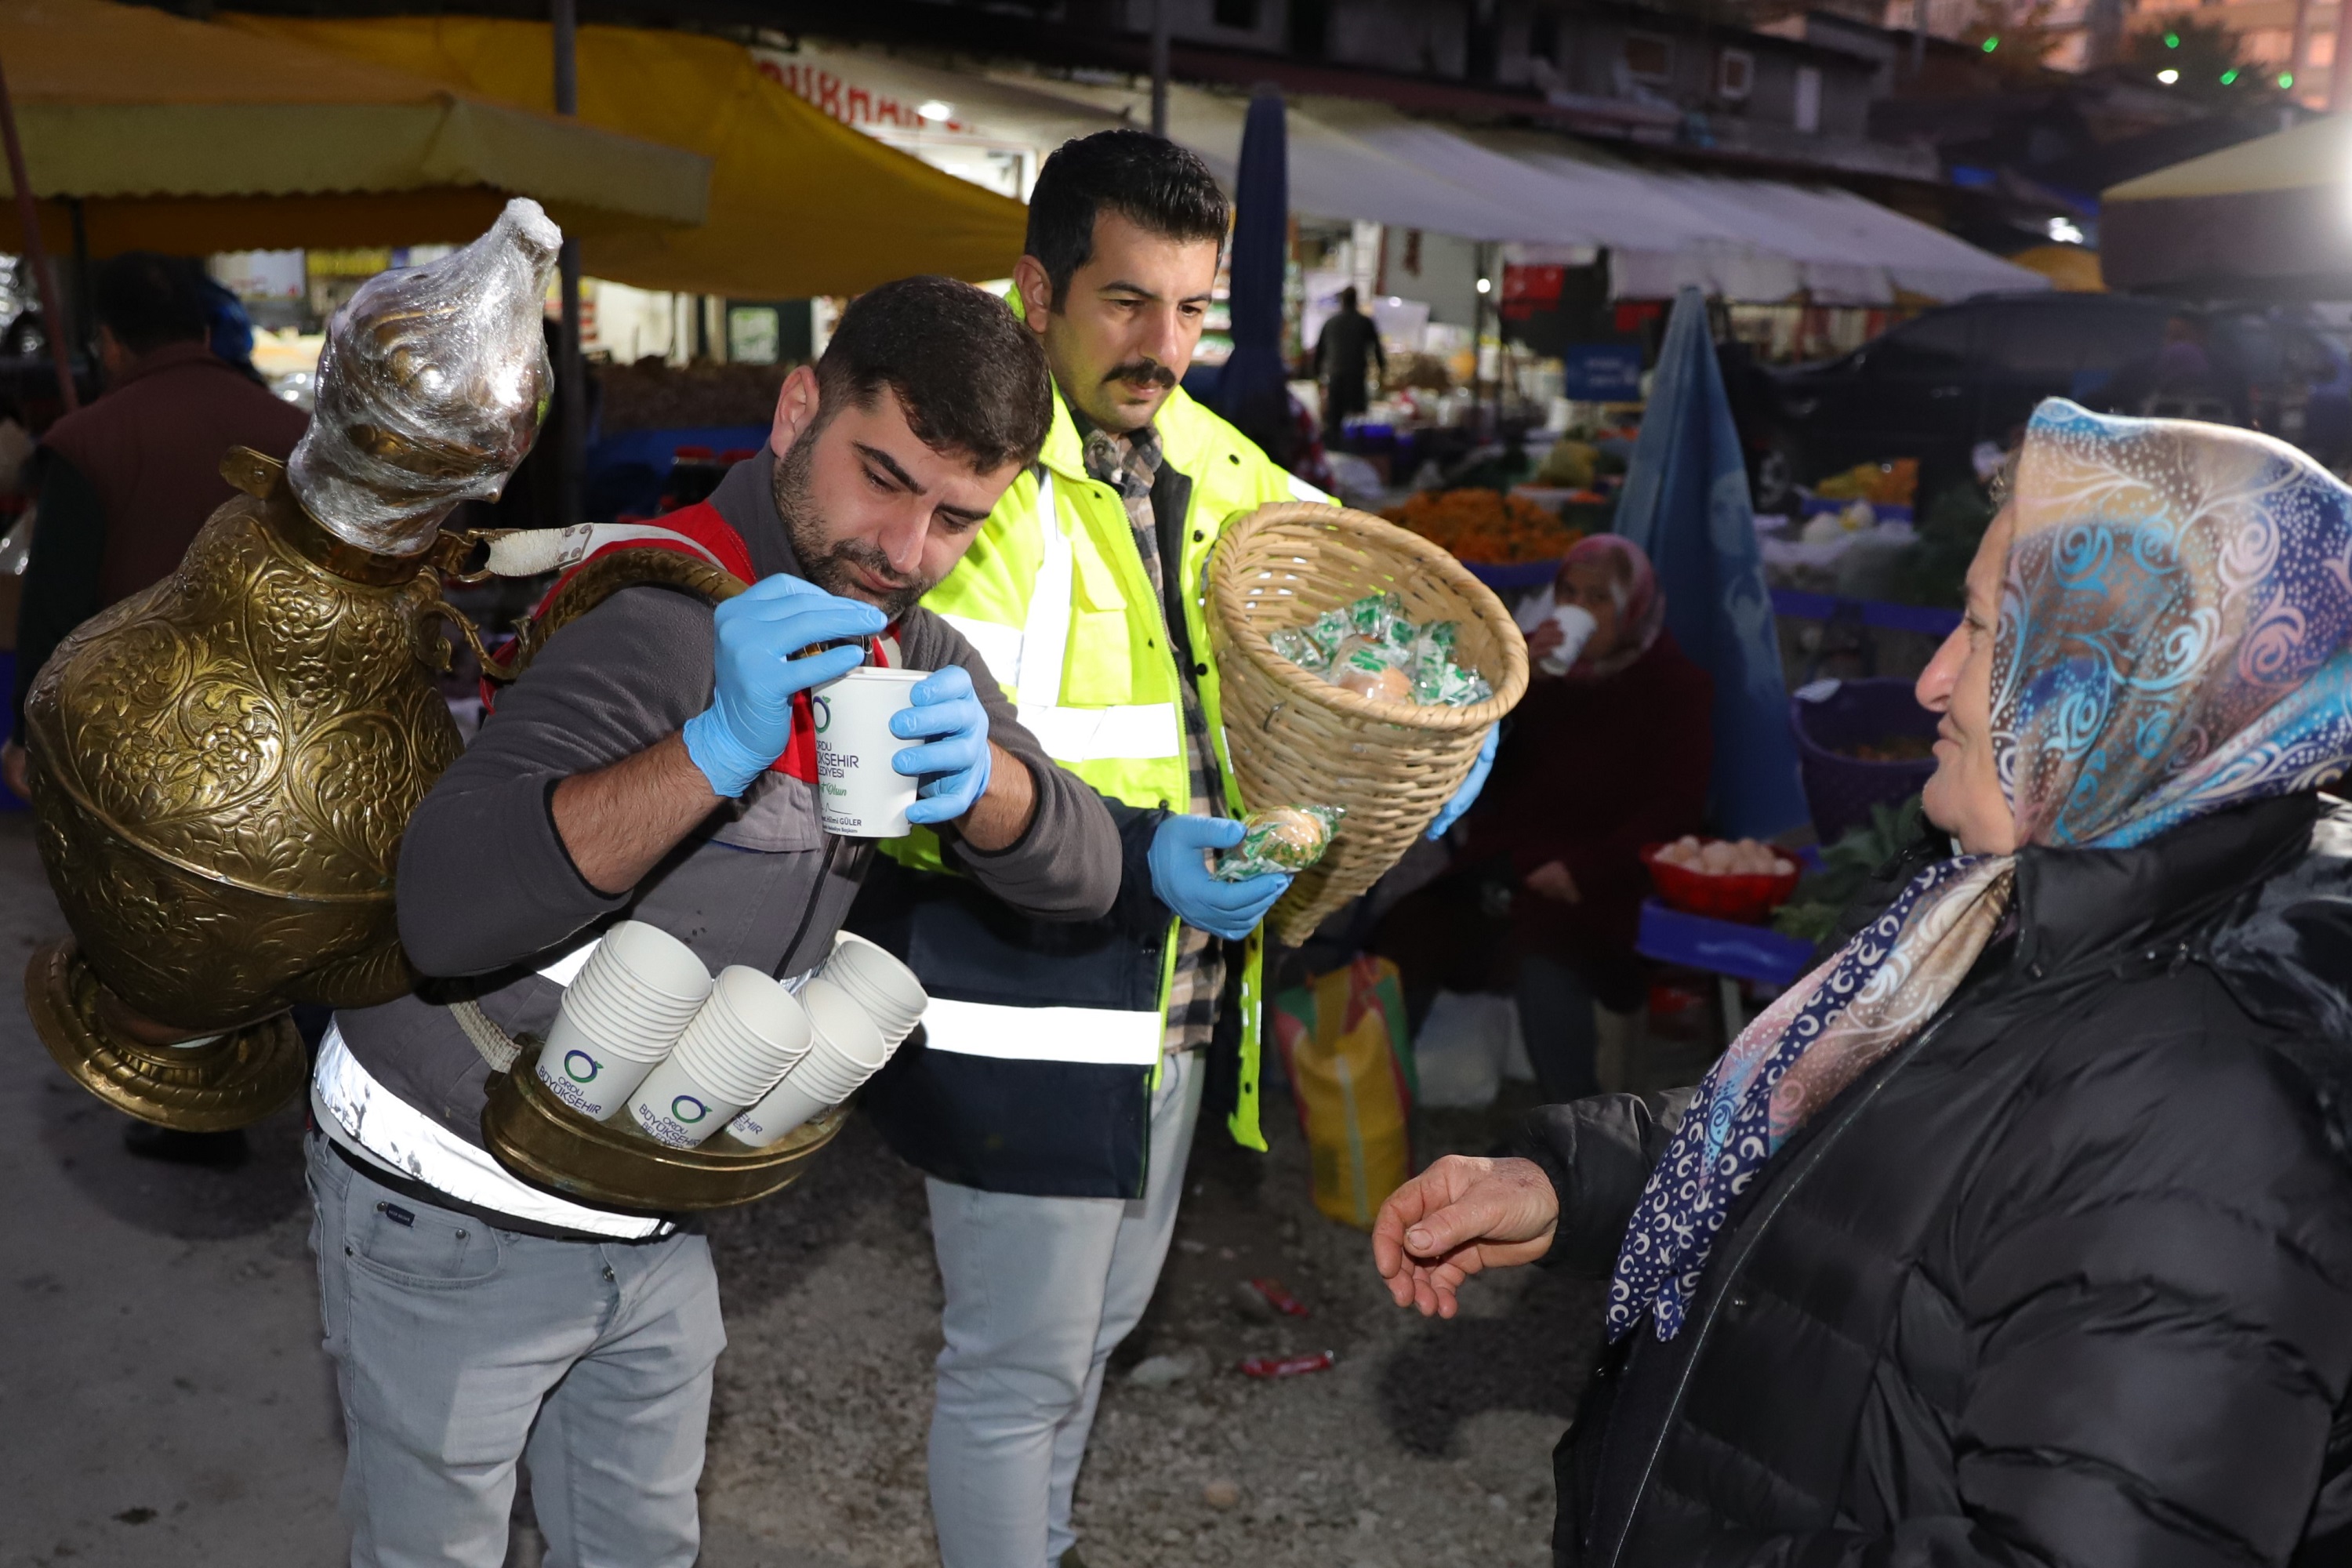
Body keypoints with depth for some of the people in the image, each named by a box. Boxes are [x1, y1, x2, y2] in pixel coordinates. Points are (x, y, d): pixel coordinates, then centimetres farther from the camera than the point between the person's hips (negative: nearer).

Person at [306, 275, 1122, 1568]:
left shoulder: (904, 645, 0)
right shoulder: (663, 611, -26)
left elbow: (1081, 876, -7)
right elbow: (446, 915, -36)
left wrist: (981, 772, -28)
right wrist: (721, 748, -47)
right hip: (453, 1213, -6)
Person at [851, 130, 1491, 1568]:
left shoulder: (1210, 464, 5)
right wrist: (1134, 855, -34)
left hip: (1184, 1003, 8)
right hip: (1023, 1016, -8)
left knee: (1100, 1323, 27)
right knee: (1018, 1362, 9)